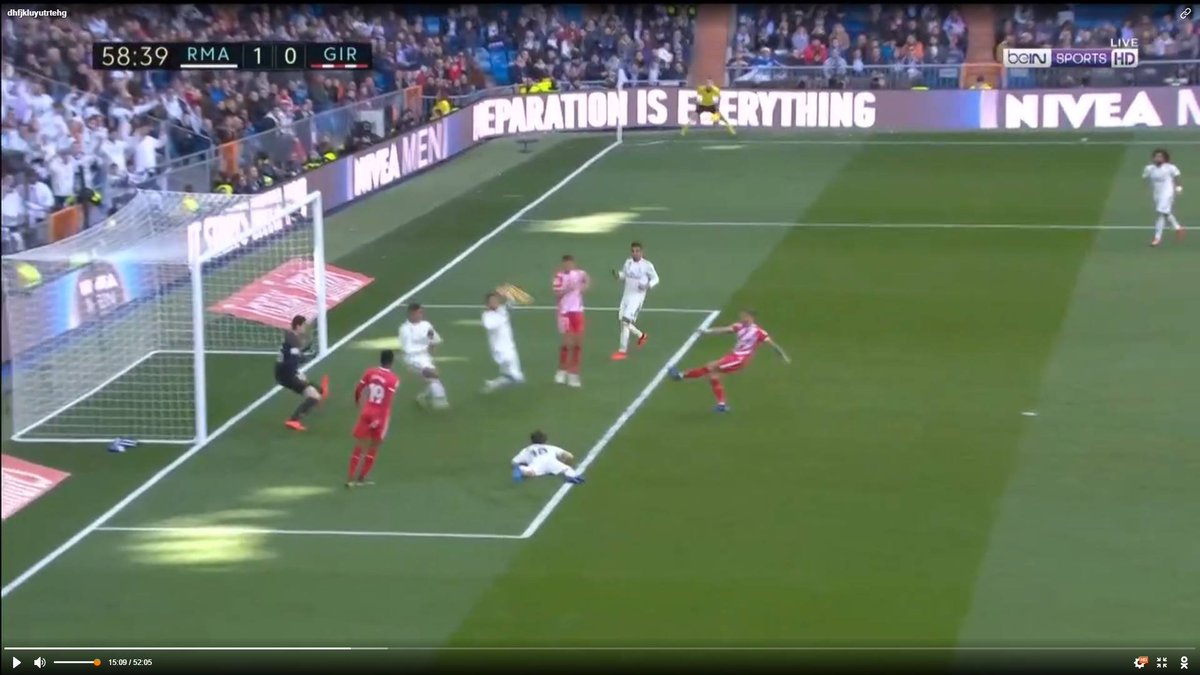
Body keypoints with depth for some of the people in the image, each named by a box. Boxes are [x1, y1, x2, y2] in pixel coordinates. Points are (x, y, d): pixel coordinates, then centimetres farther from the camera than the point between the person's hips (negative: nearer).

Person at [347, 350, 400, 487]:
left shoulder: (369, 372, 1)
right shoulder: (393, 379, -10)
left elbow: (358, 390, 7)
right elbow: (387, 401, -14)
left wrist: (359, 404, 23)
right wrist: (380, 419, -10)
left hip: (366, 412, 3)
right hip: (379, 415, -3)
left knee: (359, 446, 9)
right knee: (373, 448, 14)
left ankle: (351, 478, 5)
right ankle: (361, 478, 18)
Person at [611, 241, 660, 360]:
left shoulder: (647, 265, -9)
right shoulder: (628, 263, 6)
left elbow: (655, 279, -1)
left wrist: (648, 285, -20)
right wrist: (617, 275, -5)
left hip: (638, 296, -6)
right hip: (626, 295, 6)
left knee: (625, 322, -14)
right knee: (623, 322, 9)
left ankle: (622, 351, -9)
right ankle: (641, 335, 38)